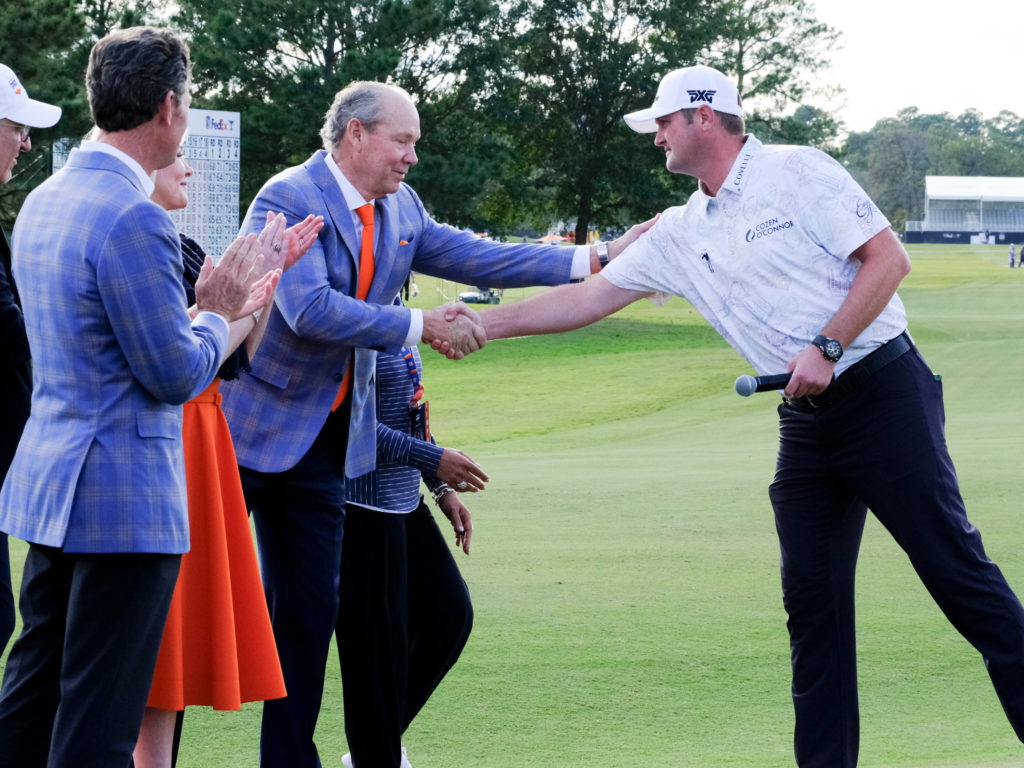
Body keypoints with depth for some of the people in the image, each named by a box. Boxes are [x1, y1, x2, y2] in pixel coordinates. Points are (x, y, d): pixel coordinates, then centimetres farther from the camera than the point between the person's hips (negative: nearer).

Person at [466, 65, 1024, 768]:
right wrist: (487, 324, 9)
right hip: (807, 420, 7)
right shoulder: (681, 233, 13)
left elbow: (889, 258, -10)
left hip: (882, 390, -7)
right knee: (813, 600, 3)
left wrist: (827, 347, -16)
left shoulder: (796, 172, -6)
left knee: (954, 566, -8)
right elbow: (592, 296, 14)